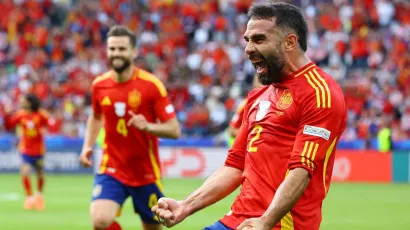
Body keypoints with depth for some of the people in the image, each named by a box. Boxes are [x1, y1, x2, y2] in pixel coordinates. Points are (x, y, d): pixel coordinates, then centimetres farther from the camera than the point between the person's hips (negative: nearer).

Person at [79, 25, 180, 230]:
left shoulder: (151, 85, -12)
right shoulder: (99, 85, 0)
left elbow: (174, 130, -12)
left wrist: (148, 126, -30)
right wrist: (88, 146, 7)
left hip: (146, 173, -1)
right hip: (111, 170, 2)